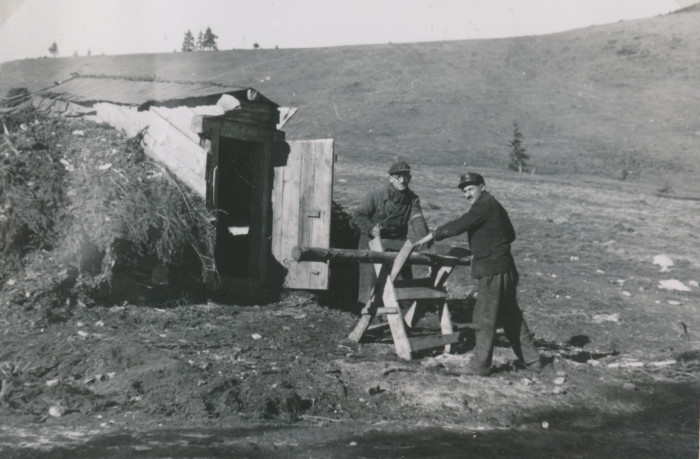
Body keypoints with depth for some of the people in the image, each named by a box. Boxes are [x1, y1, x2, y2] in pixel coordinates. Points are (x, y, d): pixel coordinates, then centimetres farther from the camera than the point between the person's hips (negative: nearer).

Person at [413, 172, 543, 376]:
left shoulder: (485, 206, -12)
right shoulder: (495, 206, 17)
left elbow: (458, 226, -19)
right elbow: (510, 234, 24)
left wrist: (433, 235, -11)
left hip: (492, 271, -10)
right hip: (505, 269, 10)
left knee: (485, 318, -3)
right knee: (511, 315, 16)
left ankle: (480, 366, 3)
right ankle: (532, 359, 22)